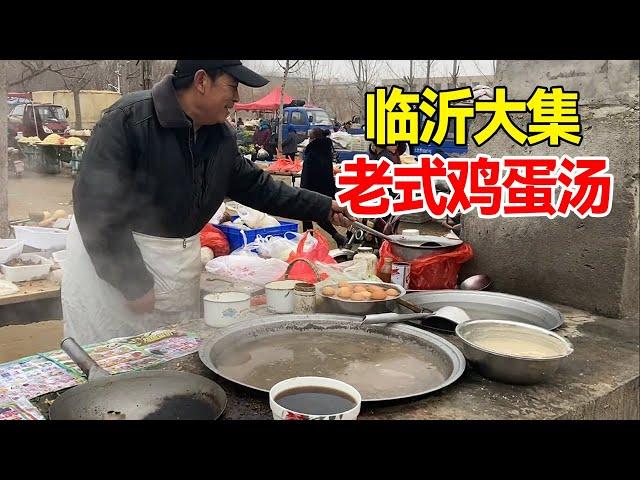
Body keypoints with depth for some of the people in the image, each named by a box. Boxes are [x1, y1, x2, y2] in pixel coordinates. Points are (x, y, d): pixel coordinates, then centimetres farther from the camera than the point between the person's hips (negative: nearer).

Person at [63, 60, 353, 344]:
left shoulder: (221, 135, 1)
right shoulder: (129, 119, -21)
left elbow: (255, 186, 13)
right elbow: (98, 208, -22)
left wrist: (323, 208, 11)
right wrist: (134, 283, -20)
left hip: (181, 263, 6)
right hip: (109, 258, -6)